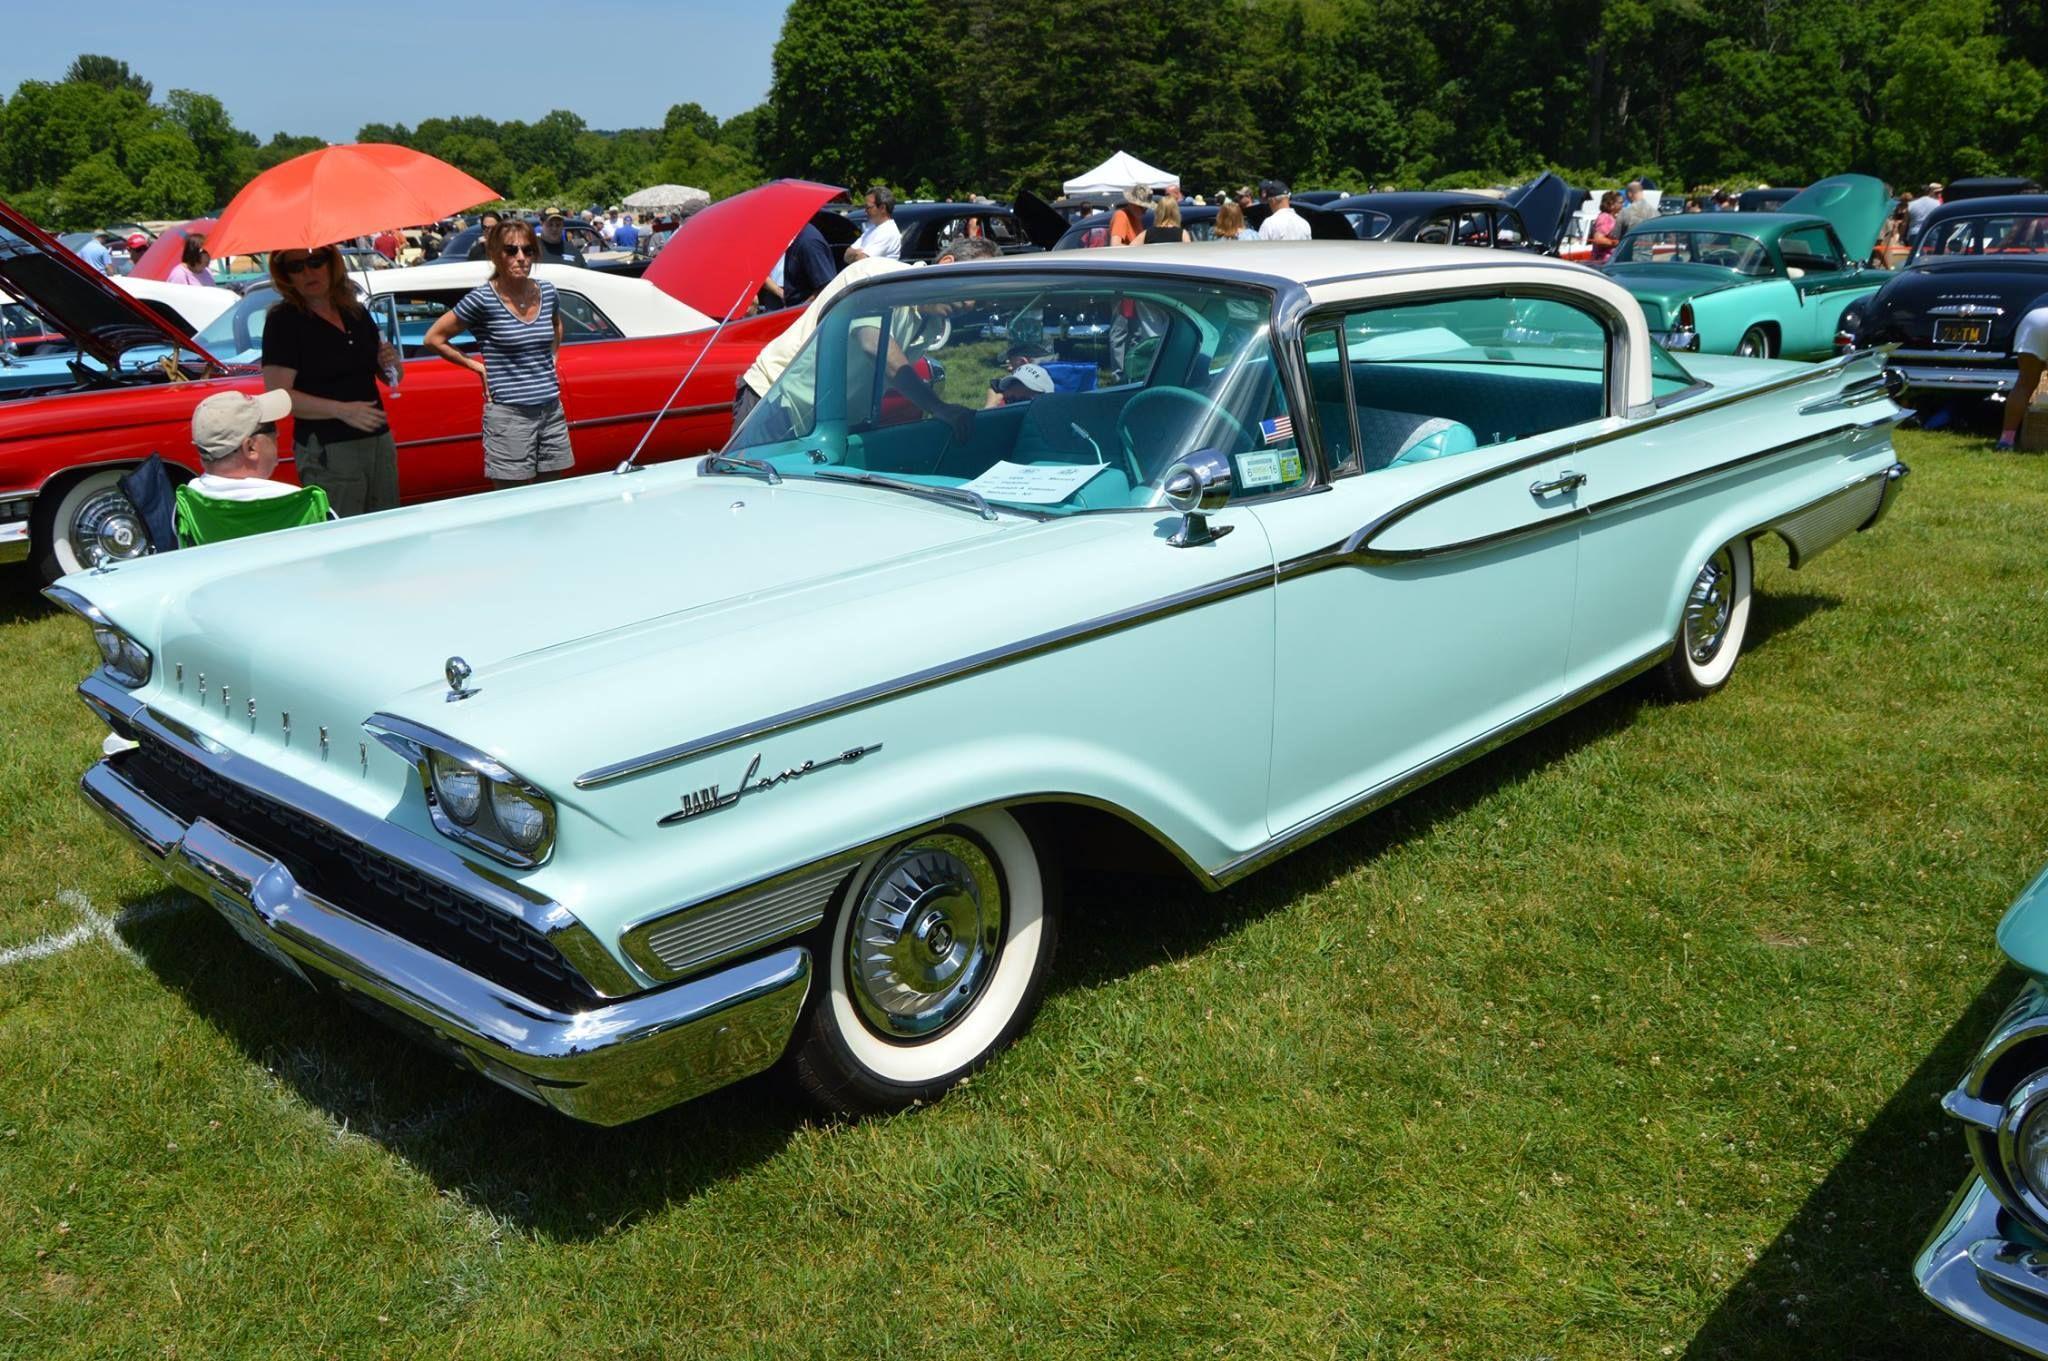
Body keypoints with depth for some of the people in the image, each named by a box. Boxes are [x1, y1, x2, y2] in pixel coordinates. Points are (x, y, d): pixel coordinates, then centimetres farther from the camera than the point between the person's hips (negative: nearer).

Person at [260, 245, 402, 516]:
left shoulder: (357, 312, 13)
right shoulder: (283, 321, -5)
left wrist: (391, 362, 0)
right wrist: (342, 410, -23)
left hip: (380, 441, 6)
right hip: (326, 451, -6)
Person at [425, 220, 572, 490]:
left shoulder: (546, 292, 6)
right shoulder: (483, 299, -9)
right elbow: (434, 338, -2)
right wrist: (477, 366, -3)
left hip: (552, 410, 5)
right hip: (508, 414, -5)